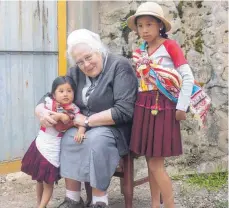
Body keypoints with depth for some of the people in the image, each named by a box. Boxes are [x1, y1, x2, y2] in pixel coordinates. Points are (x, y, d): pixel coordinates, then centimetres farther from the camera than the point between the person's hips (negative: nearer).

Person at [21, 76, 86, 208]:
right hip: (41, 144, 2)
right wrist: (59, 116, -26)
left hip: (54, 148, -2)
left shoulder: (74, 109, -5)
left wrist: (81, 132, -34)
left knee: (49, 181, 4)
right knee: (39, 179, 16)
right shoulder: (49, 103, -5)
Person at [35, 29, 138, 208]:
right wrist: (41, 110, -15)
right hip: (85, 126, 6)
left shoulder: (119, 66, -15)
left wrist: (87, 120, -20)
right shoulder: (76, 73, 4)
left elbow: (124, 111, -24)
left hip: (115, 128, -6)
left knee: (96, 139, -35)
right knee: (69, 138, -24)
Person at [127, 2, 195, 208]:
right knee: (151, 161, 10)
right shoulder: (139, 52, 10)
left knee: (156, 164, -6)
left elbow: (188, 77, -10)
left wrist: (182, 108, -12)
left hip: (163, 107, -6)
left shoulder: (170, 46, -6)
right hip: (143, 107, 6)